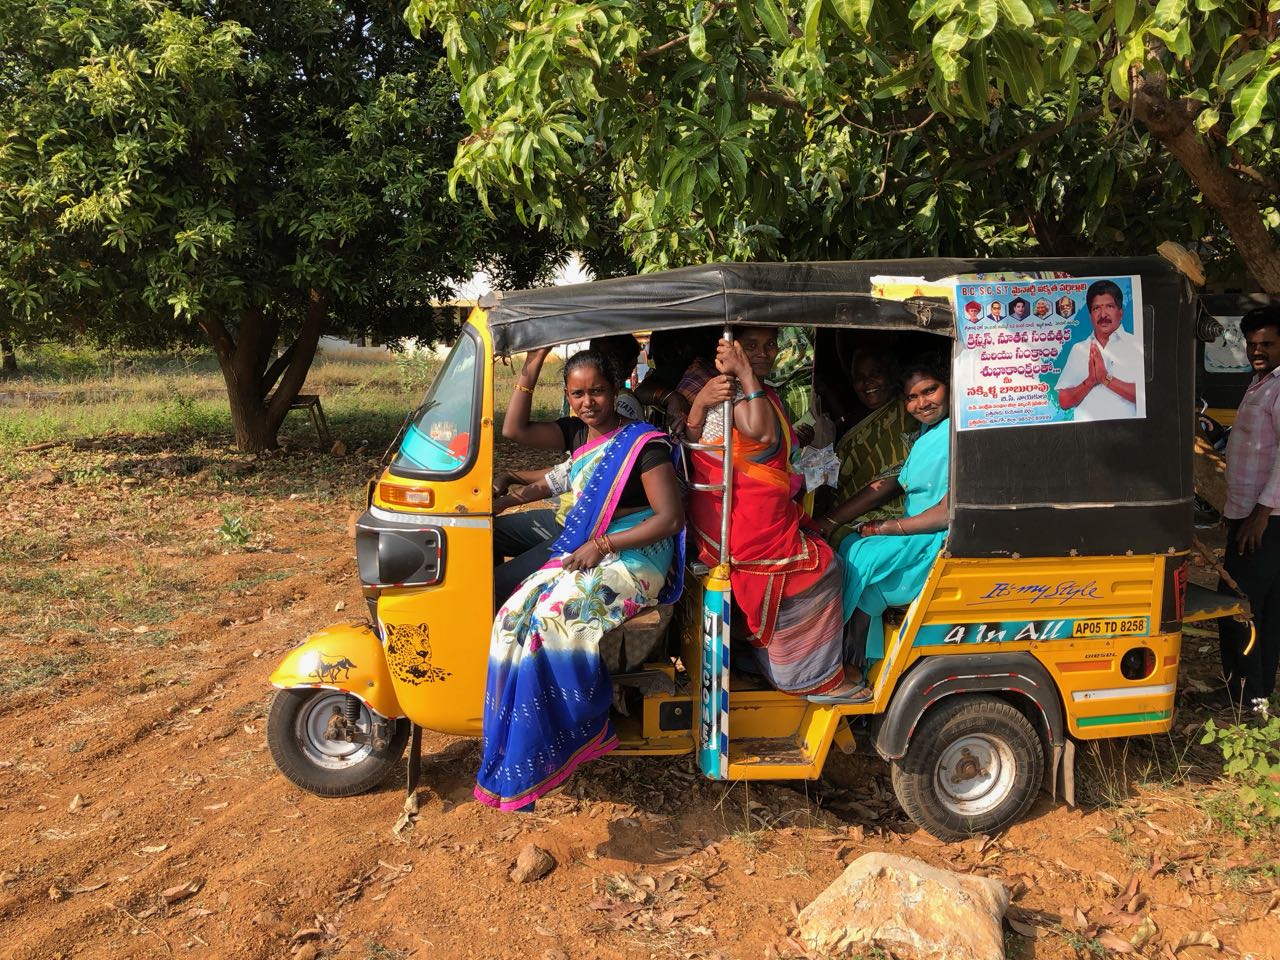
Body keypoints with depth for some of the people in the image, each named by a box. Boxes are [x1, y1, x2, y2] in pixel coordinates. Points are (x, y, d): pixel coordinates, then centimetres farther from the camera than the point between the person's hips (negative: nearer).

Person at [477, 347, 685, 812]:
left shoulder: (644, 443, -12)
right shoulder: (577, 433, 10)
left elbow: (671, 518, -16)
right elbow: (514, 429, 6)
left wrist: (602, 544, -19)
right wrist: (530, 369, -2)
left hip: (636, 558, -7)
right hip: (582, 552, 7)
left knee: (554, 616, -29)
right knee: (515, 615, -15)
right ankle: (515, 743, -11)